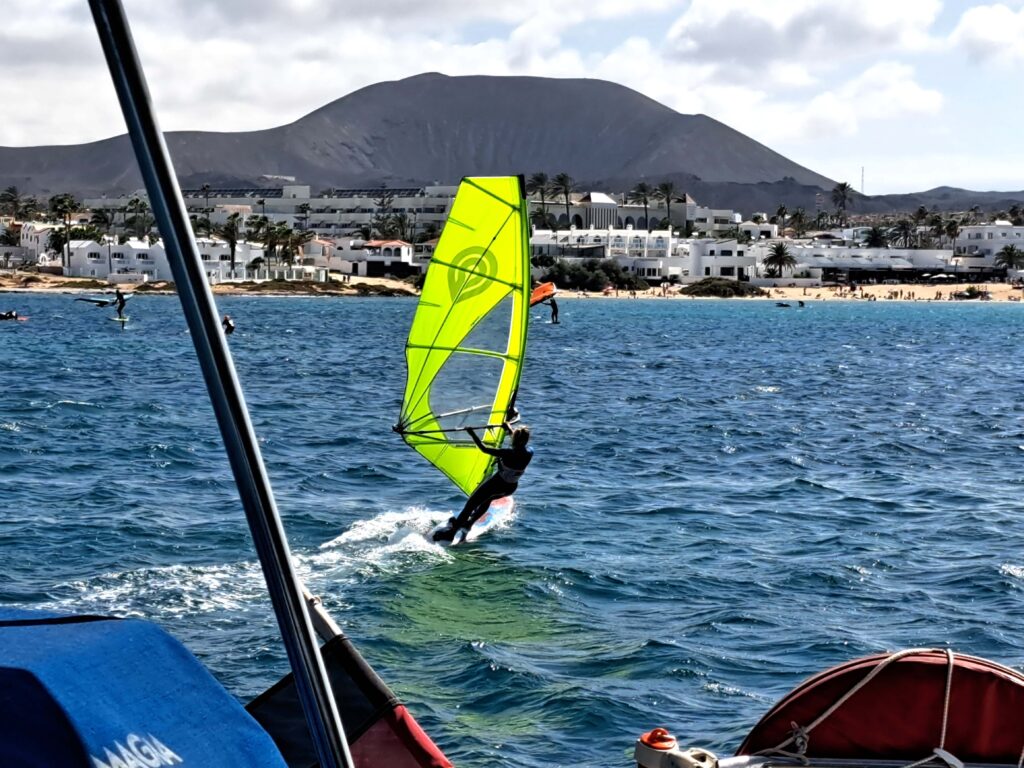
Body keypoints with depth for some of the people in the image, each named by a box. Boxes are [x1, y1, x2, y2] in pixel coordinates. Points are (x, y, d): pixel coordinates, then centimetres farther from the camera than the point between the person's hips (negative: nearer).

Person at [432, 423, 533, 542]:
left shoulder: (509, 453, -29)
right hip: (511, 488, 6)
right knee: (488, 498, 34)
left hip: (496, 484, -6)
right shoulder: (530, 452, -13)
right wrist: (509, 428, 24)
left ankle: (452, 531, 11)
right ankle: (469, 523, 37)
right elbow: (521, 443, 11)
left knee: (471, 504, 8)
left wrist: (472, 434, -15)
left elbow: (484, 449, -24)